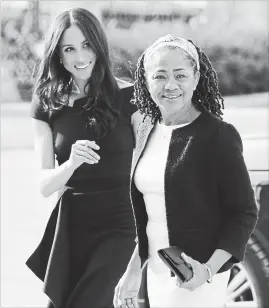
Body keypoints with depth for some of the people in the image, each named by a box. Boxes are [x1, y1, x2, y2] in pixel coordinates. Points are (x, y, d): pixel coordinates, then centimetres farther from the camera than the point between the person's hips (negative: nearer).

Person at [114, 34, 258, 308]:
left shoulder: (219, 136, -14)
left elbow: (244, 213, -11)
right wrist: (134, 270, 12)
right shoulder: (148, 131, 4)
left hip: (194, 278, -6)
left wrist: (209, 270, -22)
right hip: (156, 273, 6)